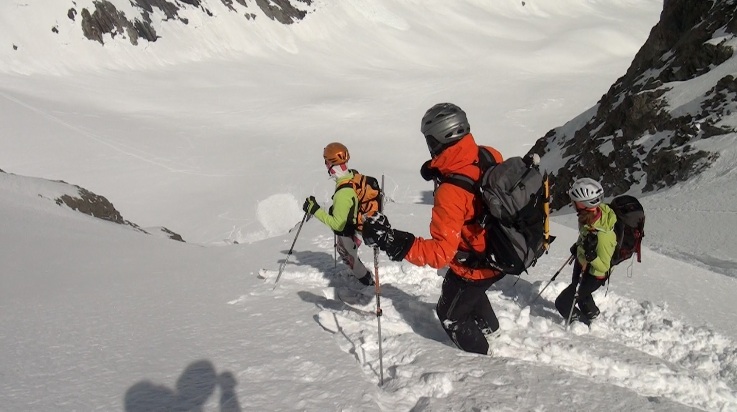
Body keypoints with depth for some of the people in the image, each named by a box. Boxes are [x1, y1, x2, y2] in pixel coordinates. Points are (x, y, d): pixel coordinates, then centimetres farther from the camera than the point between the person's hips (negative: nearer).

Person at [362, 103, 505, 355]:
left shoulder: (450, 193, -37)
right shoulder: (490, 156, -16)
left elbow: (441, 252, -35)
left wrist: (394, 242, -40)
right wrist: (440, 171, 1)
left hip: (475, 266, -7)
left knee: (450, 316, 22)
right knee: (471, 290, 39)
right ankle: (489, 328, 63)